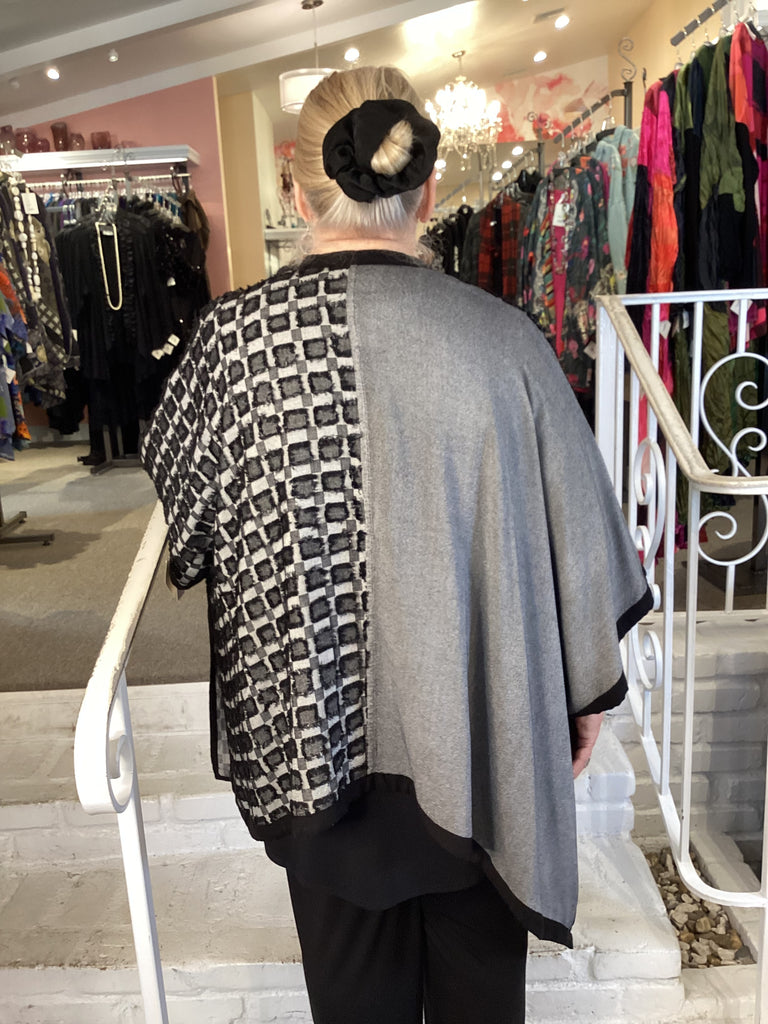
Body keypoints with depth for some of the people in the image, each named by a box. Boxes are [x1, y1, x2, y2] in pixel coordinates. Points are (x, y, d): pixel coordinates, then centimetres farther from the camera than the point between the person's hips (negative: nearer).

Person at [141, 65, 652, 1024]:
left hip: (311, 724, 0)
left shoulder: (233, 338, -16)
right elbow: (579, 537, -8)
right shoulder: (502, 336, -16)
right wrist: (587, 692, 8)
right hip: (481, 731, 1)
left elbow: (176, 486, 2)